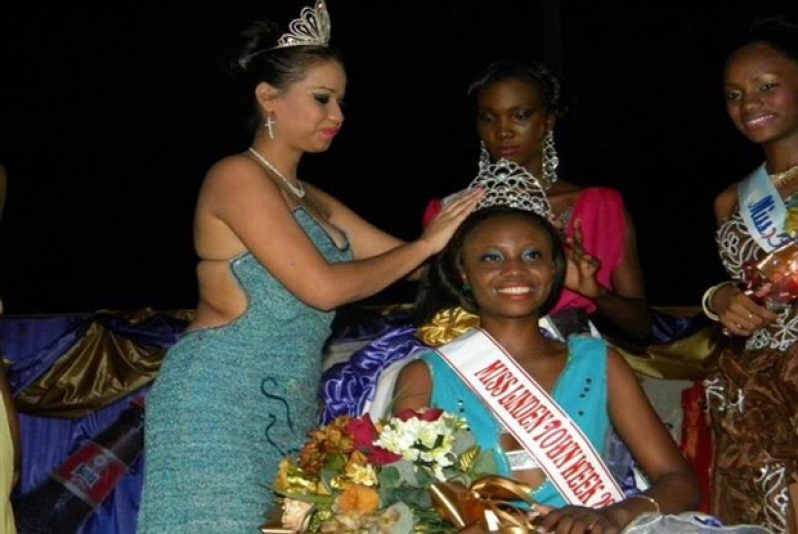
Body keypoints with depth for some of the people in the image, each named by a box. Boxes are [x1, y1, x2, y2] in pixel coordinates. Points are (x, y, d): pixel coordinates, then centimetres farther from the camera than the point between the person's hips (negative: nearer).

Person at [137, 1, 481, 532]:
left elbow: (404, 259, 17)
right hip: (220, 404, -8)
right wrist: (427, 243, -7)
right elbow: (324, 286, -16)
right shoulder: (237, 176, -9)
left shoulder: (313, 202, 18)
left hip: (287, 411, 8)